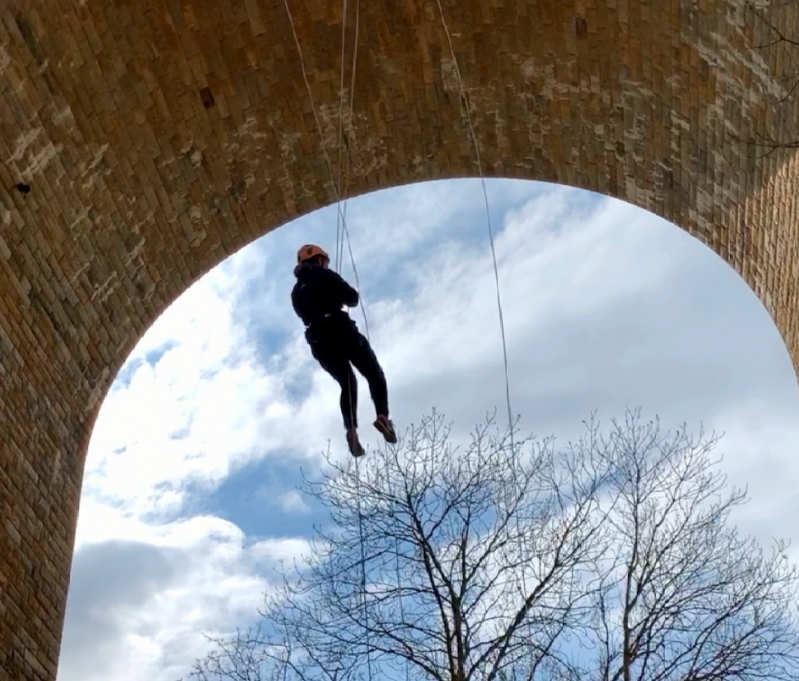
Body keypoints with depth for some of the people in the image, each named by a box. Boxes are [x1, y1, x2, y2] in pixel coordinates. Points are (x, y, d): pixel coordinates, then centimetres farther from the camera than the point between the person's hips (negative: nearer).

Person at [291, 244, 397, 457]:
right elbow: (352, 296, -1)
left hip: (319, 342, 6)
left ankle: (351, 429, -7)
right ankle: (382, 416, -17)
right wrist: (345, 301, 21)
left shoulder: (296, 292, 23)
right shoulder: (324, 275, 4)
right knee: (374, 374, 5)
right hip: (341, 332, -6)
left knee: (347, 384, 15)